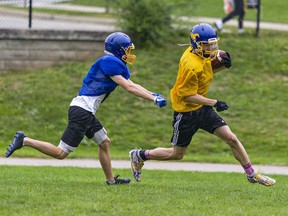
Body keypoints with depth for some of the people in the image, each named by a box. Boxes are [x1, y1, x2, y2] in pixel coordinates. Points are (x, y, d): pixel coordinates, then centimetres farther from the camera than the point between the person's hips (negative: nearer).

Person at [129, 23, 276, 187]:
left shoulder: (202, 55, -3)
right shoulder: (192, 66, -29)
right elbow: (188, 95, -25)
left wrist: (223, 66, -2)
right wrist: (214, 103, -26)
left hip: (202, 108, 8)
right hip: (186, 112, -8)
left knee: (231, 139, 1)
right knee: (177, 154, 7)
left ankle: (252, 174, 11)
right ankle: (140, 156, 27)